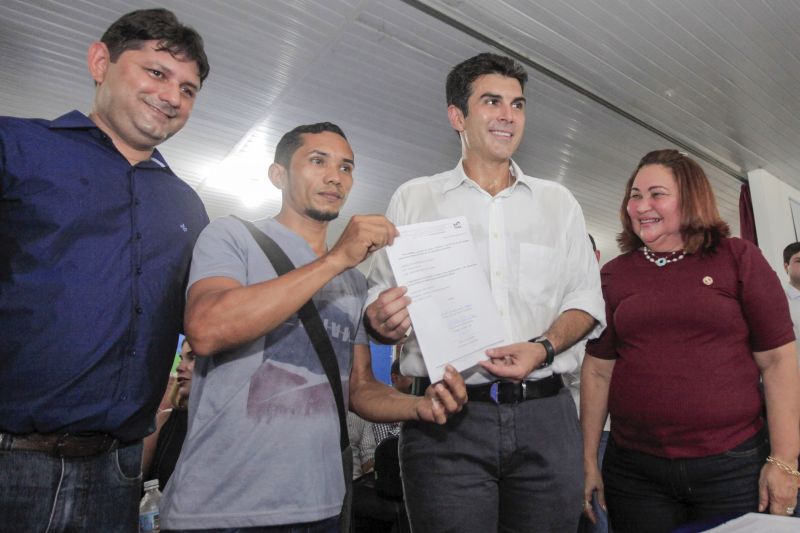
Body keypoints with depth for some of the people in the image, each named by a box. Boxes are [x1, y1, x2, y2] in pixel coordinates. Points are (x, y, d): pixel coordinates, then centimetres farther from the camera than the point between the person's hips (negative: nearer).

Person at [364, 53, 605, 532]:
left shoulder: (558, 201, 14)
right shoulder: (414, 198, 8)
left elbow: (586, 298, 10)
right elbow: (380, 299, 5)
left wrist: (544, 347, -9)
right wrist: (383, 321, -19)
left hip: (546, 416, 3)